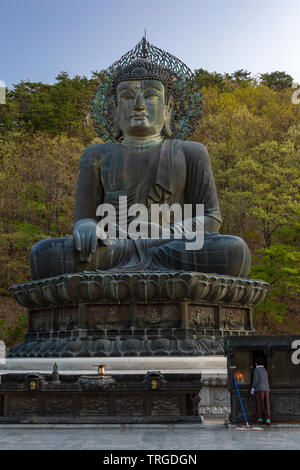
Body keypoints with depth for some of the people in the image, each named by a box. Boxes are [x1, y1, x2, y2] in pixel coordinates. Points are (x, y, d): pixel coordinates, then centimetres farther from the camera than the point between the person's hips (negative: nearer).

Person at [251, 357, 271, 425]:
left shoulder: (256, 369, 0)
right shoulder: (265, 370, 20)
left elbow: (255, 379, -10)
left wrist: (253, 388, -4)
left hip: (259, 389, -5)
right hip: (266, 389, 5)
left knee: (260, 405, 0)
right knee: (267, 405, 0)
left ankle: (260, 418, 0)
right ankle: (267, 419, -7)